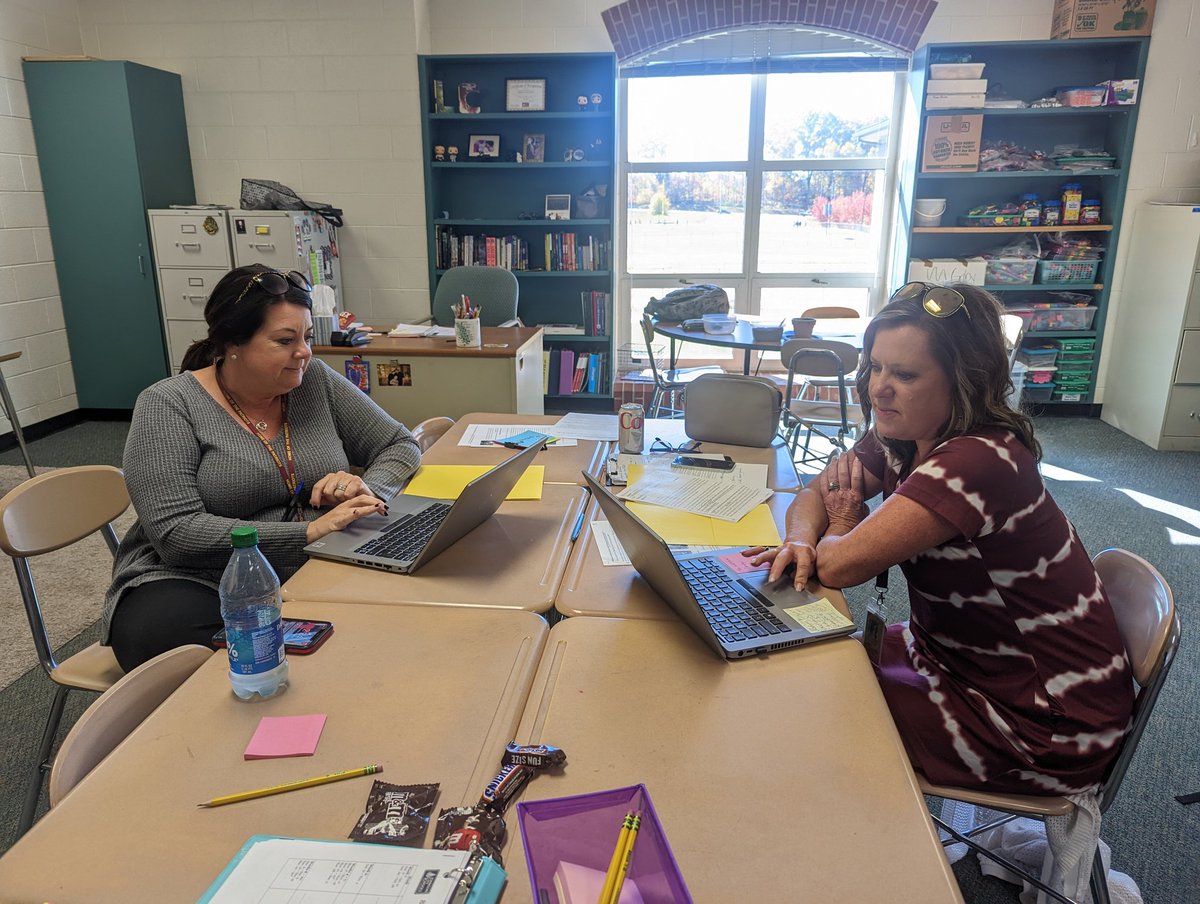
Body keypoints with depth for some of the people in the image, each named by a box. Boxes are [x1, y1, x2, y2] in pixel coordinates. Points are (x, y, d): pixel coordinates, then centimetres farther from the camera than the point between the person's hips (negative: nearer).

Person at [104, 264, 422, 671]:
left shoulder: (316, 381, 5)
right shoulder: (168, 404, -6)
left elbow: (401, 447, 10)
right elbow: (176, 533, -16)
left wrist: (368, 491, -13)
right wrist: (310, 532, -24)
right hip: (197, 586, -2)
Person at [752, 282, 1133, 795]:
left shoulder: (979, 462, -31)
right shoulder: (898, 438, -3)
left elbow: (840, 565, -32)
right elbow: (811, 498, 4)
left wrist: (842, 527, -8)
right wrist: (801, 541, -19)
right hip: (955, 653, 8)